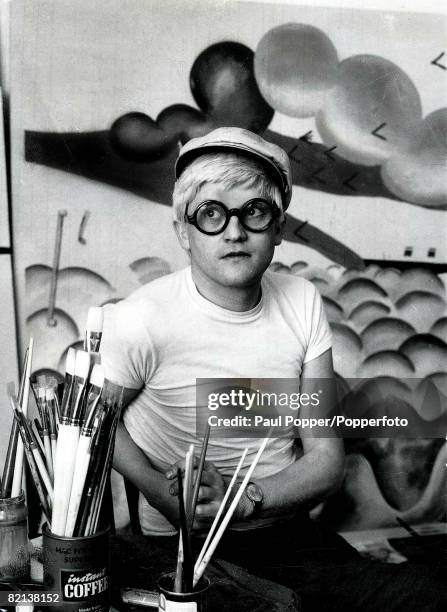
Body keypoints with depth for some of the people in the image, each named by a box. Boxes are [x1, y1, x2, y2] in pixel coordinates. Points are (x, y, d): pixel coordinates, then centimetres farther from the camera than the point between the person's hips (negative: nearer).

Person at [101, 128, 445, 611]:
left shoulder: (302, 302, -2)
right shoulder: (140, 321, -18)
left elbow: (326, 459, -1)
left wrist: (240, 501, -19)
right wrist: (162, 493, -16)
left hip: (289, 533, 4)